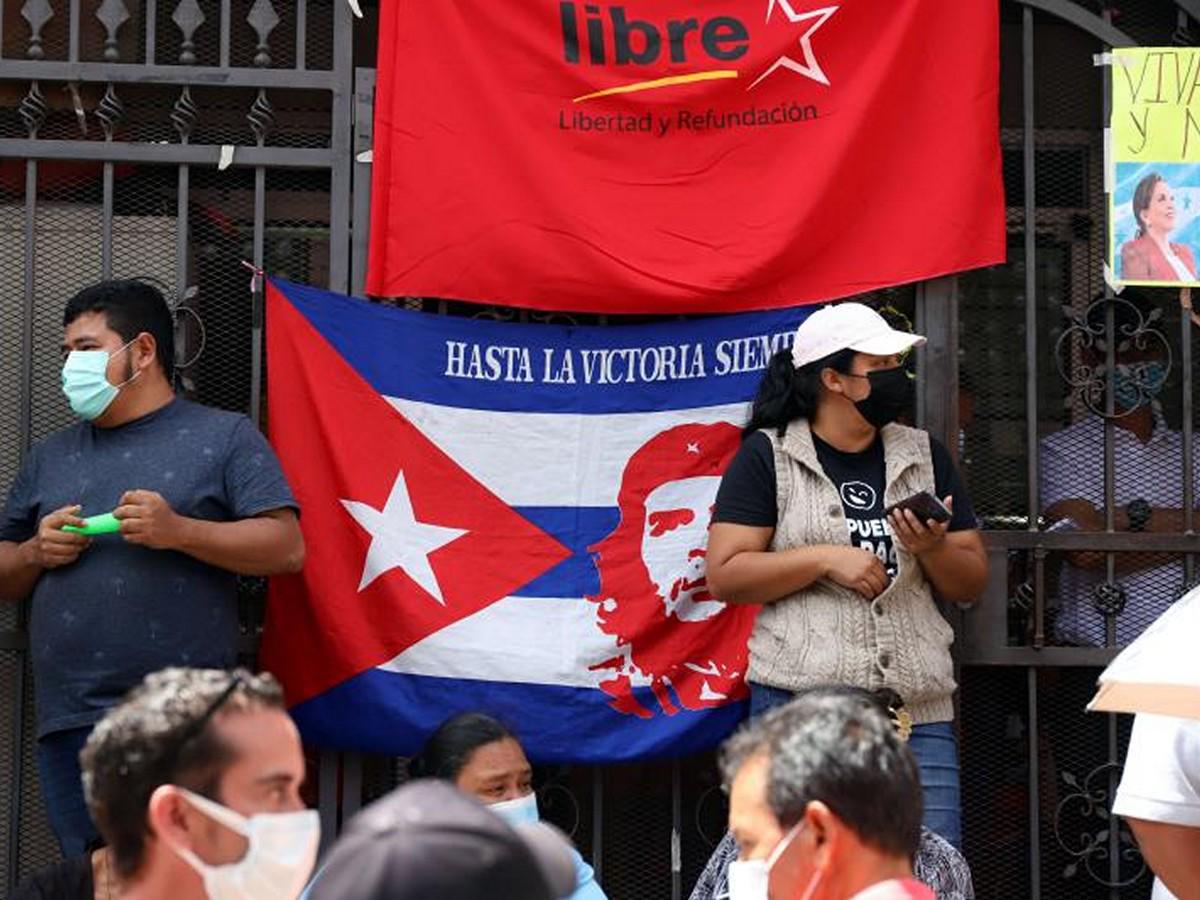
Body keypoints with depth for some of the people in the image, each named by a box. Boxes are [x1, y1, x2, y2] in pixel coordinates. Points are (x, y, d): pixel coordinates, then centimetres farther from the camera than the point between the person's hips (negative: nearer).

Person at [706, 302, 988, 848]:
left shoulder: (923, 456, 17)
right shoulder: (768, 455, 4)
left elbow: (971, 585, 17)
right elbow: (725, 576, -4)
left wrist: (933, 549, -4)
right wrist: (827, 559, -12)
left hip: (919, 710, 4)